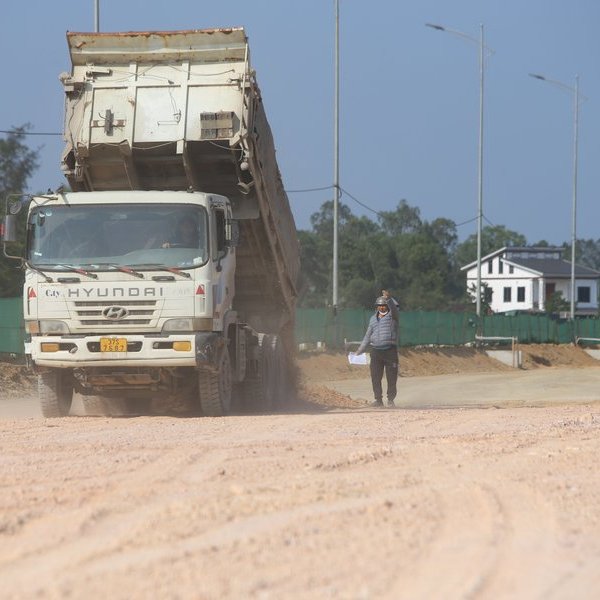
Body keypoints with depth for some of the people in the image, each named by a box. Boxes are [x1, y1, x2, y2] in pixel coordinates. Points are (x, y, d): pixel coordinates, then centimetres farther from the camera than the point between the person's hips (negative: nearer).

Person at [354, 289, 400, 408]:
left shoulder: (392, 316, 3)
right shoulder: (373, 319, 17)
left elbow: (394, 307, -21)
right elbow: (368, 336, 22)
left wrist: (388, 298, -40)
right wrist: (360, 350, 19)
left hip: (390, 350, -4)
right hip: (376, 351, 4)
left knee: (391, 378, -3)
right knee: (375, 377, 0)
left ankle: (390, 400, 4)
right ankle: (378, 399, 7)